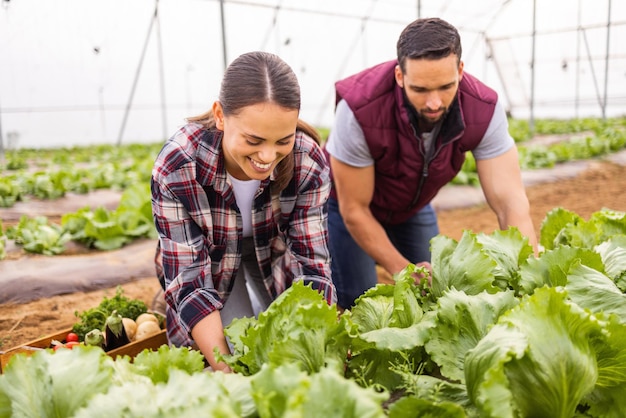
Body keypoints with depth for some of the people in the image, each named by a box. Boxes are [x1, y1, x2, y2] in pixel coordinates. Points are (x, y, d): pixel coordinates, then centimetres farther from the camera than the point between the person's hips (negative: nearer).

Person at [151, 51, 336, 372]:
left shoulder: (309, 163, -28)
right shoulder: (176, 169, -34)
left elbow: (311, 264, -24)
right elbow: (189, 281, -30)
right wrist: (225, 369, -41)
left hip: (276, 263, 2)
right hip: (212, 269, -2)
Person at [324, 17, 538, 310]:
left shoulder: (484, 110, -28)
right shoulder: (359, 109, -37)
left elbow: (510, 201, -29)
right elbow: (354, 211, -27)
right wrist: (403, 270, -31)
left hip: (414, 204, 4)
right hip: (348, 201, -3)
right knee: (357, 306, -6)